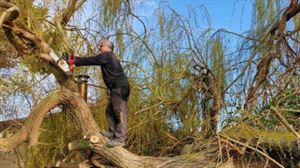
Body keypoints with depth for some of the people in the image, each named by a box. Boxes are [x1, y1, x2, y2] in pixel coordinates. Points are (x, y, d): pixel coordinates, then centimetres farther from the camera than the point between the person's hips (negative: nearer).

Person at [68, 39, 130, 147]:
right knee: (110, 111, 13)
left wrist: (75, 62, 6)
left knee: (119, 113, -12)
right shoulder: (109, 57, 24)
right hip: (117, 89, 11)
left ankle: (120, 139, -14)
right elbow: (92, 60, 22)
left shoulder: (106, 55, -7)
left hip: (120, 88, -11)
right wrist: (76, 60, 19)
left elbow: (90, 60, -5)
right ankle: (112, 132, 15)